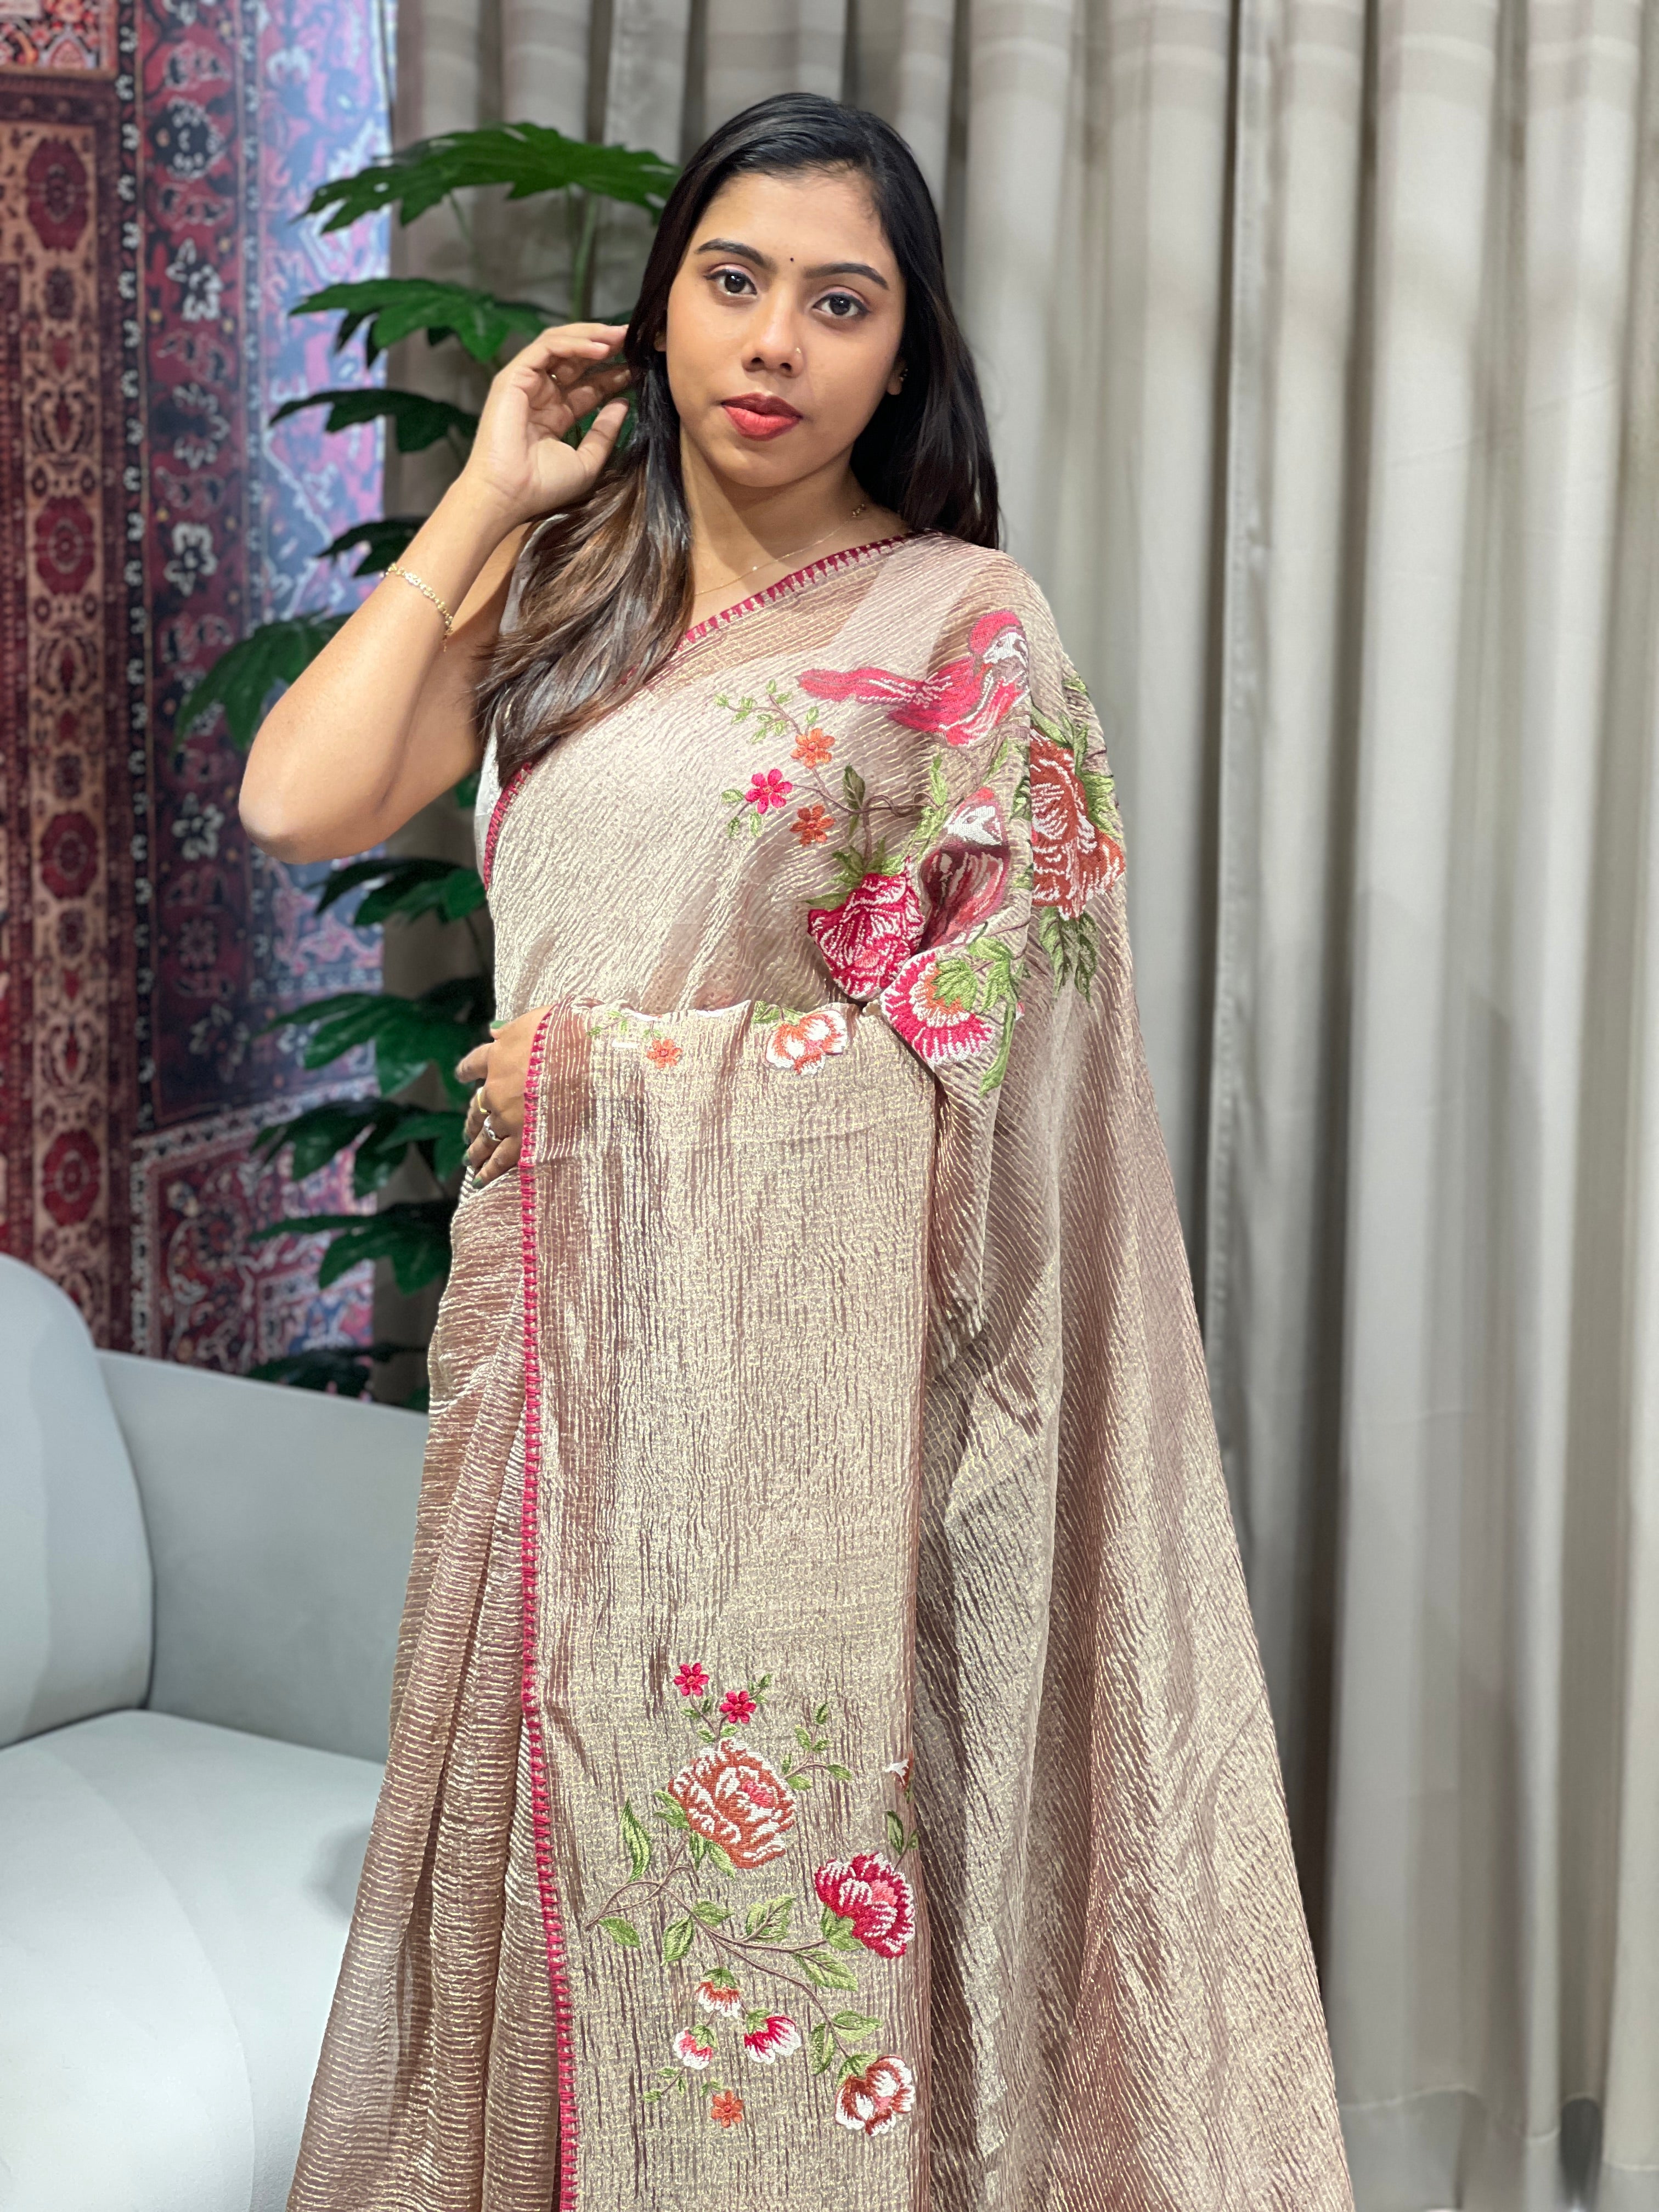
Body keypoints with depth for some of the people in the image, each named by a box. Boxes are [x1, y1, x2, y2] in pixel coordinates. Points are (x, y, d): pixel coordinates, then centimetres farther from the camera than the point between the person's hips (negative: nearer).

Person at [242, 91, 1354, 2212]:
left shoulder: (963, 625, -3)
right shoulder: (560, 598, 12)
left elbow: (1001, 1015, -7)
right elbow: (298, 800, 1)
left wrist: (621, 1060, -7)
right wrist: (482, 506, 4)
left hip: (798, 1322, -5)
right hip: (558, 1311, 5)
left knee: (780, 1830, -1)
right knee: (566, 1832, 10)